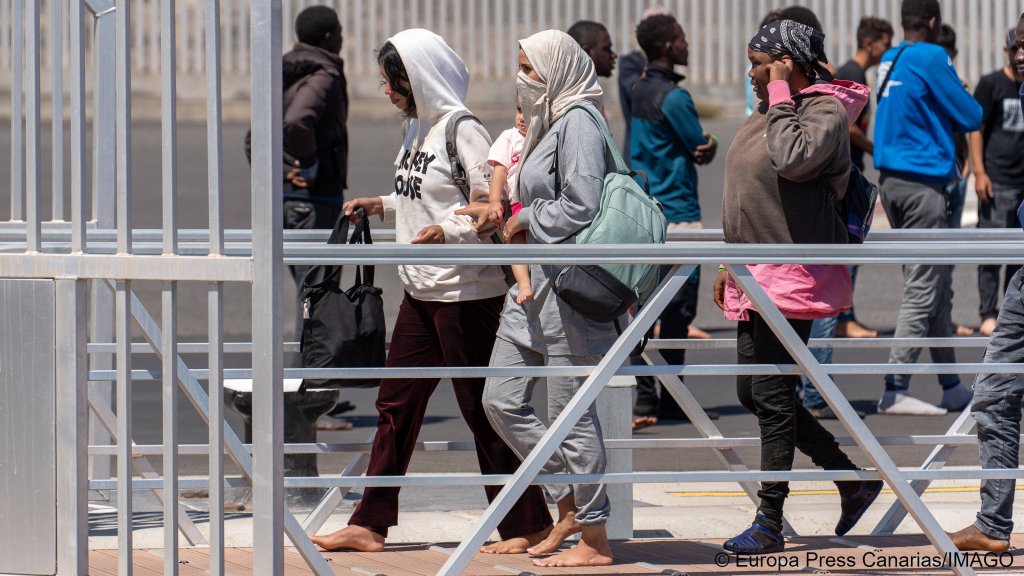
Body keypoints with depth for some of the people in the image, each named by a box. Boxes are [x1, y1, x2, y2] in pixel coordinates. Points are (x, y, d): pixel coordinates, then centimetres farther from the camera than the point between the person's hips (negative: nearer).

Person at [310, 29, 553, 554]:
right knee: (396, 404, 11)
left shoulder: (463, 131, -15)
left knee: (482, 409, -2)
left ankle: (527, 524, 8)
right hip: (422, 290, 9)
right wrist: (381, 206, 14)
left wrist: (449, 233, -31)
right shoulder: (417, 127, 12)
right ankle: (370, 524, 16)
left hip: (465, 291, -9)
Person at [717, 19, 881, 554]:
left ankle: (769, 524, 1)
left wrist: (780, 93, -21)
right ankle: (854, 480, 21)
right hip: (757, 277, 10)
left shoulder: (825, 113, -12)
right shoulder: (768, 112, 15)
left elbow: (793, 159, -34)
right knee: (752, 393, 12)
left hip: (794, 277, -10)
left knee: (772, 396, -7)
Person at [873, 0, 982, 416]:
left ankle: (952, 387, 18)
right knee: (923, 291, -6)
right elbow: (972, 118, -8)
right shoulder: (931, 58, -11)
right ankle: (895, 390, -10)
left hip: (891, 179, 9)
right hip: (922, 182, -9)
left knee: (937, 289, 14)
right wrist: (964, 100, 12)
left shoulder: (890, 60, 13)